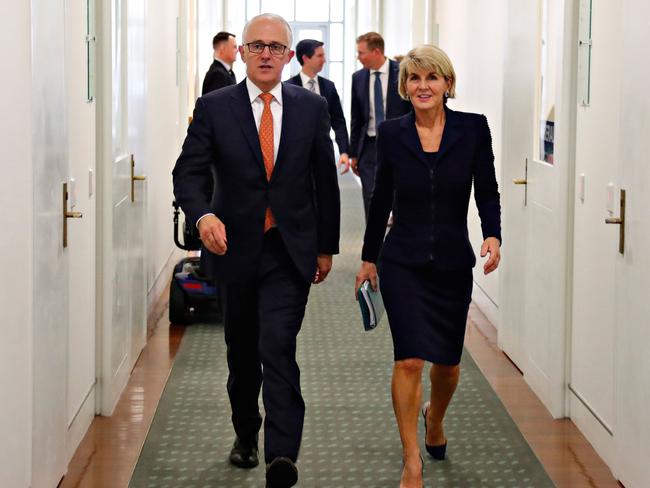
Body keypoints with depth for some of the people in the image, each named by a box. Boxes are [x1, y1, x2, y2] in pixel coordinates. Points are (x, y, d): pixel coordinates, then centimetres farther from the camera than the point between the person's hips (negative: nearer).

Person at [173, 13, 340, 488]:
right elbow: (188, 172, -7)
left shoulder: (312, 107, 1)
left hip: (291, 251, -1)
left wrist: (327, 246, 8)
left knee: (278, 348, -15)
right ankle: (245, 435, 36)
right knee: (242, 352, 16)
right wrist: (203, 214, -27)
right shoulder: (214, 107, -2)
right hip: (236, 247, 2)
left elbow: (326, 181, 7)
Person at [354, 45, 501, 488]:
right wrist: (368, 258, 14)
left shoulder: (473, 128, -5)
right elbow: (382, 199, 8)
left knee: (447, 361, 15)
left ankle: (435, 419, 48)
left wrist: (493, 236, -20)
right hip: (403, 263, -1)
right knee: (410, 359, -11)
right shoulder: (392, 134, -2)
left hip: (453, 263, 1)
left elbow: (487, 191, -2)